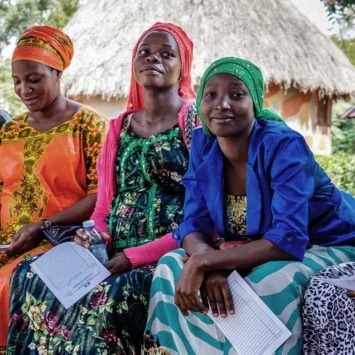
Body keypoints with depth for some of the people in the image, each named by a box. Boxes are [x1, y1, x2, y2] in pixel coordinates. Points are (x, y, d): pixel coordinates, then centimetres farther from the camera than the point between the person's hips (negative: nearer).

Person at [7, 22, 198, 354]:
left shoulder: (197, 120, -3)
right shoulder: (119, 126, 16)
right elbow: (105, 201, 16)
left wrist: (136, 256, -17)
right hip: (113, 255, 6)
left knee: (108, 300, -33)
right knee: (30, 276, -14)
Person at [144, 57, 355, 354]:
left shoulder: (284, 146, -26)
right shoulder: (203, 143, -8)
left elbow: (289, 240, -34)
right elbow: (194, 223, -9)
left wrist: (204, 261, -38)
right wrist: (209, 266, -32)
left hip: (326, 247, -5)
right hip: (259, 253, 6)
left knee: (270, 283, -36)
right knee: (172, 266, -13)